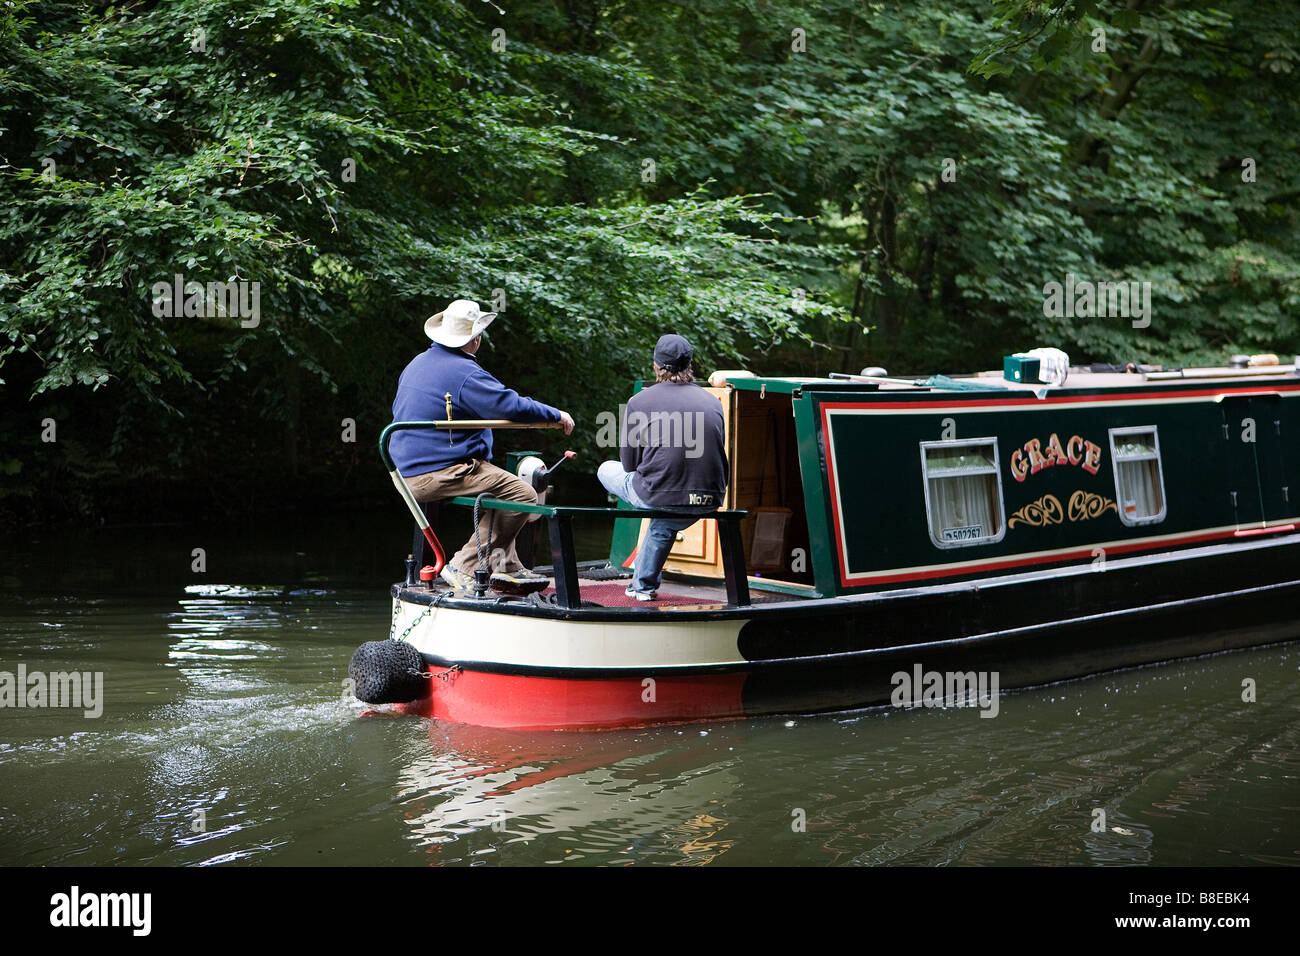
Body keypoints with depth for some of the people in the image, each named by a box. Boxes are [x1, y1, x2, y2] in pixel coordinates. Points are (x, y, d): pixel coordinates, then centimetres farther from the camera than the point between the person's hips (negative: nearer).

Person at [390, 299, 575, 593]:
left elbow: (399, 409, 30)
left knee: (503, 486, 25)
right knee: (522, 494, -12)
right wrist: (556, 415, -6)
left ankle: (506, 568, 18)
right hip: (439, 474, -11)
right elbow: (512, 406, -21)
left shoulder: (418, 363, 15)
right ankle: (464, 568, -9)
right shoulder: (465, 373, -16)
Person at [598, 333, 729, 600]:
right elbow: (719, 456, 16)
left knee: (607, 470, 25)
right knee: (664, 521, 39)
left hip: (659, 496, -4)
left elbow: (629, 464, 5)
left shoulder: (639, 401, 1)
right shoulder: (713, 402, 12)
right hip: (710, 502, 5)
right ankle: (643, 586, 45)